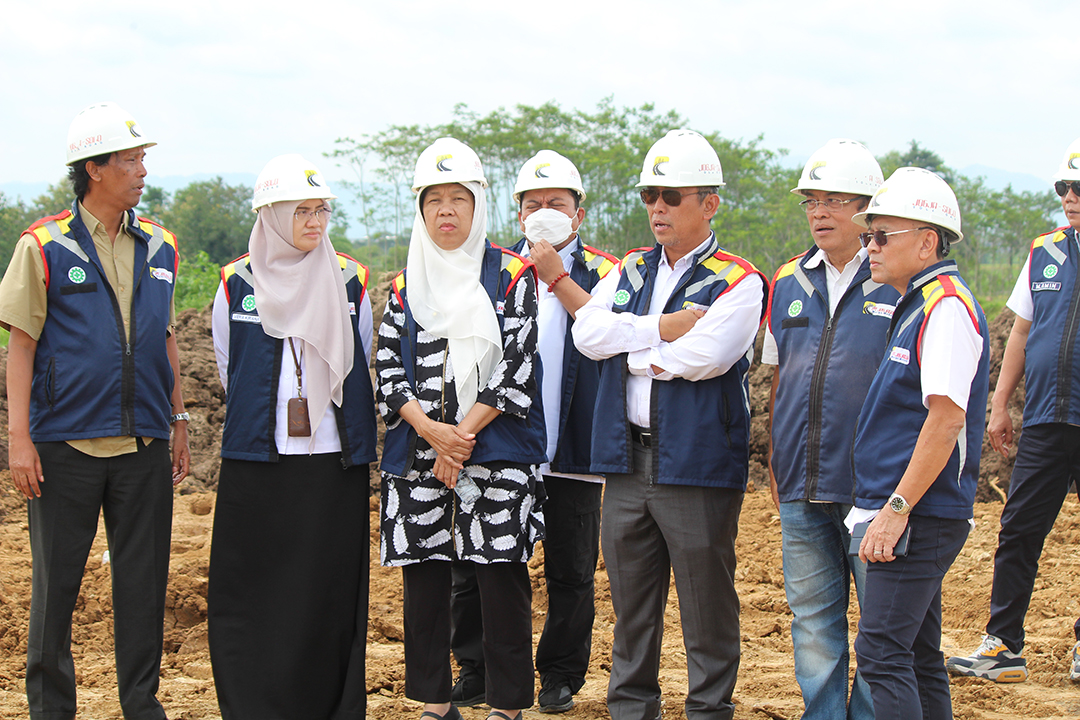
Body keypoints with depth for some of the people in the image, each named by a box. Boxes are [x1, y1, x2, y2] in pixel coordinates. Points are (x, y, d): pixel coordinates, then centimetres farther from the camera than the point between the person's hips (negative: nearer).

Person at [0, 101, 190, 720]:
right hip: (66, 443, -4)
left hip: (144, 444, 4)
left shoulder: (160, 246, 10)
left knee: (144, 580, 7)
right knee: (57, 581, 4)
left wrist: (179, 422, 15)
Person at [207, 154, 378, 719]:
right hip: (257, 462, 0)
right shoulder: (237, 285, 4)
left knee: (328, 593, 1)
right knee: (252, 594, 0)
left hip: (334, 462, 0)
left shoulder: (349, 283, 6)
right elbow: (227, 372, 14)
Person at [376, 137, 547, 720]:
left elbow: (517, 366, -5)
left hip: (497, 453, -3)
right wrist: (432, 432, -10)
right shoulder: (406, 284, 12)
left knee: (502, 578, -4)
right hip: (417, 454, 3)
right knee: (424, 574, 5)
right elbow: (387, 369, 6)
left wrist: (463, 435, -11)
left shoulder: (511, 275, 3)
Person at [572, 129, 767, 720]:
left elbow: (704, 356, -20)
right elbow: (587, 330, -3)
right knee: (630, 602, 14)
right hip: (628, 461, 5)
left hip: (697, 466, -5)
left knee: (706, 605, 2)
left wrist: (629, 349, -7)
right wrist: (660, 329, -12)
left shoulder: (738, 283, -4)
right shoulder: (630, 271, 14)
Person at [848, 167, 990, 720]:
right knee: (917, 657, 12)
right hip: (915, 515, 10)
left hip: (921, 516, -10)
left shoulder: (946, 306, -13)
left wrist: (897, 509, -22)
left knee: (881, 650, -13)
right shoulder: (916, 306, 18)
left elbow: (946, 419, -21)